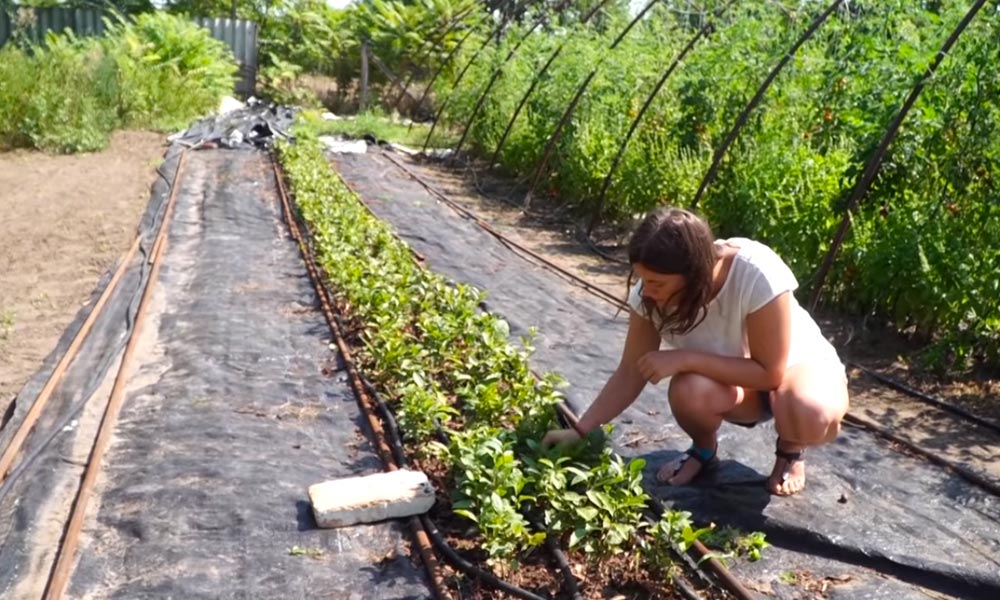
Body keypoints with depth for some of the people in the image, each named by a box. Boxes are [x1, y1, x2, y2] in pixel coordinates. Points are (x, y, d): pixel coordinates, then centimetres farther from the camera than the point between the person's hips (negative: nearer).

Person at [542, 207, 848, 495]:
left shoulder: (757, 275, -36)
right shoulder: (650, 291, -23)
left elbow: (771, 373, -30)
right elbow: (631, 374, -15)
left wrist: (684, 358, -36)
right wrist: (580, 431, -23)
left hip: (797, 365, -2)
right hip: (731, 380, 3)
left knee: (814, 417, -38)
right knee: (689, 392, -33)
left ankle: (790, 451, 0)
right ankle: (704, 450, 2)